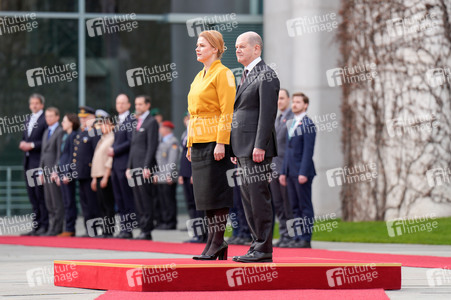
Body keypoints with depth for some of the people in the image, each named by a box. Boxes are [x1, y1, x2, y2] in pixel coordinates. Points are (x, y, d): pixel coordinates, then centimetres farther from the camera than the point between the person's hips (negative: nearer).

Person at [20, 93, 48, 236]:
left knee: (41, 194, -9)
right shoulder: (28, 121, 21)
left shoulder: (45, 120, -6)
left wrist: (32, 145, -15)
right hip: (28, 161, 8)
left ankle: (44, 225, -8)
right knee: (32, 195, 8)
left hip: (40, 161, -8)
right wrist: (23, 143, 3)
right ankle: (36, 226, 11)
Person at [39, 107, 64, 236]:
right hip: (46, 171, 9)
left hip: (54, 171, -9)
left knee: (57, 202, -6)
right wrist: (42, 171, 17)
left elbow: (60, 153, -13)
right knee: (49, 202, 8)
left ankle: (56, 229, -6)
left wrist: (56, 171, -17)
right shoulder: (46, 132, 20)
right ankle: (52, 227, 11)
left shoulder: (60, 132, -8)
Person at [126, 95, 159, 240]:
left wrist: (147, 167, -18)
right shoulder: (138, 123, 21)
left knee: (146, 200, -9)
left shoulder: (151, 122, -5)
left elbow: (152, 146, -12)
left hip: (145, 168, -9)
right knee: (138, 201, 7)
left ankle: (147, 231, -8)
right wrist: (129, 167, 16)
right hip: (135, 168, 9)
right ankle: (143, 230, 8)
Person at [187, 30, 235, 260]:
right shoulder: (199, 77, 19)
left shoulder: (222, 74, -8)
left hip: (215, 142, -9)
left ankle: (218, 242, -4)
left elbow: (228, 111, -14)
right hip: (199, 142, 9)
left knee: (217, 192, -7)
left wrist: (221, 142, -20)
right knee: (204, 193, 8)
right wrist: (190, 144, 18)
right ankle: (212, 241, 12)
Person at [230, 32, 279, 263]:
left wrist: (260, 146, -21)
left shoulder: (266, 75, -9)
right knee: (248, 197, 10)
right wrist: (236, 148, 17)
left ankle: (264, 249, -7)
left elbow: (268, 113, -16)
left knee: (258, 196, -9)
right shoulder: (246, 76, 20)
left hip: (256, 147, -10)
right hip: (244, 148, 10)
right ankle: (258, 244, 14)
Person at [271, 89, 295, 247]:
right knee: (277, 204, 9)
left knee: (288, 205, -4)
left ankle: (290, 236, 0)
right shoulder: (276, 120, 19)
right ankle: (283, 235, 14)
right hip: (274, 168, 8)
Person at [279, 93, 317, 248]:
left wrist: (303, 172, -19)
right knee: (295, 207, 9)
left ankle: (306, 239, -4)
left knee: (305, 207, -5)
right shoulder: (291, 124, 19)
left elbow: (308, 150, -14)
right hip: (291, 171, 8)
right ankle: (297, 238, 12)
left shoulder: (308, 124, -8)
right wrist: (283, 172, 17)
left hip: (302, 171, -8)